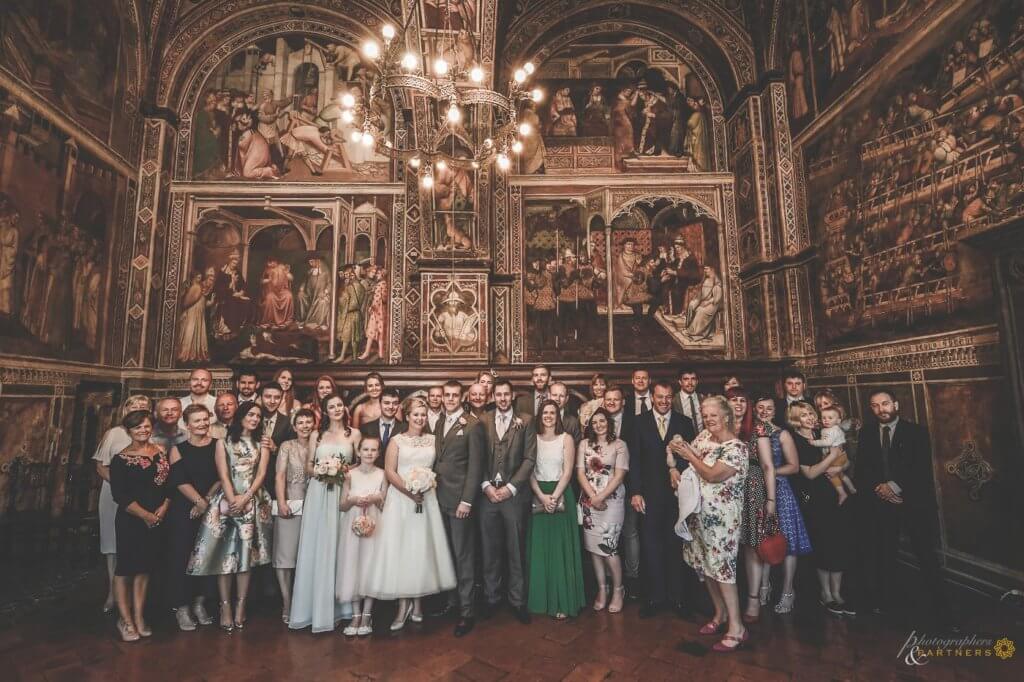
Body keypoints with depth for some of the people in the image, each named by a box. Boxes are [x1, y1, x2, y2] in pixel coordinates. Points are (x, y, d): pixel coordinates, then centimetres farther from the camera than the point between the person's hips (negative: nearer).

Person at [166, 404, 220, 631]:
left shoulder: (217, 445, 4)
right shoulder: (178, 449, 1)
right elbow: (179, 481, -7)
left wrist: (207, 500, -10)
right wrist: (199, 500, -15)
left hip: (210, 509, 1)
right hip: (182, 510, -1)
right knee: (180, 556, 1)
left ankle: (199, 603, 20)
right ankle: (181, 608, 13)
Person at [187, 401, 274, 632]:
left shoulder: (262, 443, 10)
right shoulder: (224, 441, 6)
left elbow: (261, 473, 2)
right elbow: (223, 474, -2)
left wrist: (245, 498, -9)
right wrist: (232, 499, -12)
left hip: (253, 501, 1)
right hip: (227, 500, -1)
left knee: (246, 552, 1)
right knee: (225, 552, -1)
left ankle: (240, 607, 8)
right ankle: (225, 607, 6)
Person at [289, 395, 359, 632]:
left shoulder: (354, 433, 5)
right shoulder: (317, 436, 10)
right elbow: (308, 467, 10)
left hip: (342, 494, -1)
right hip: (318, 494, 2)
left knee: (337, 547, 2)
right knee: (315, 548, 2)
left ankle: (334, 608, 15)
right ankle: (313, 607, 13)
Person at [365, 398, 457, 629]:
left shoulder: (432, 440, 9)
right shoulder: (397, 440, 2)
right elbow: (389, 471, -5)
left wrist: (428, 486, -9)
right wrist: (409, 490, -15)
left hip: (427, 499, 2)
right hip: (400, 499, -2)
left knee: (423, 548, 5)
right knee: (399, 549, 0)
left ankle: (417, 601, 18)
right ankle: (403, 604, 10)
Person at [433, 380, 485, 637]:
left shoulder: (472, 425, -8)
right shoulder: (439, 423, 13)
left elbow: (475, 465, -11)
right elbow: (437, 459, 15)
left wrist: (467, 500, -14)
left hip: (460, 499, -6)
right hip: (440, 497, 6)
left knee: (463, 556, 1)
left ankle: (467, 611, 12)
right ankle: (452, 600, 28)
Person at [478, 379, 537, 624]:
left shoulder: (525, 421, 2)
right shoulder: (483, 421, 6)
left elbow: (529, 458, -2)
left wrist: (510, 487, -8)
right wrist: (486, 485, -7)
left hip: (514, 493, -1)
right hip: (488, 492, 1)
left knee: (516, 549, 5)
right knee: (490, 549, 9)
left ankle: (518, 600, 20)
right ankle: (491, 597, 24)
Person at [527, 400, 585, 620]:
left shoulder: (566, 438, 1)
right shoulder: (533, 439, 6)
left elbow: (568, 471, -5)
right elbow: (530, 471, 1)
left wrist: (554, 496, -15)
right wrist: (542, 496, -11)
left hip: (561, 496, -2)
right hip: (538, 496, 2)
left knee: (561, 548, 0)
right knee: (539, 548, 6)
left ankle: (563, 602, 9)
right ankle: (540, 599, 18)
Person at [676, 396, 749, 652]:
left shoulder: (736, 447, -16)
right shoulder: (704, 436, 6)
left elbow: (712, 475, -20)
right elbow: (691, 460, 13)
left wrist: (688, 454, -11)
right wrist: (680, 451, -7)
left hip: (721, 516, -7)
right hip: (699, 512, 8)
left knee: (721, 567, -5)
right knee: (706, 565, 15)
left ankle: (736, 628, 8)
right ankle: (720, 614, 32)